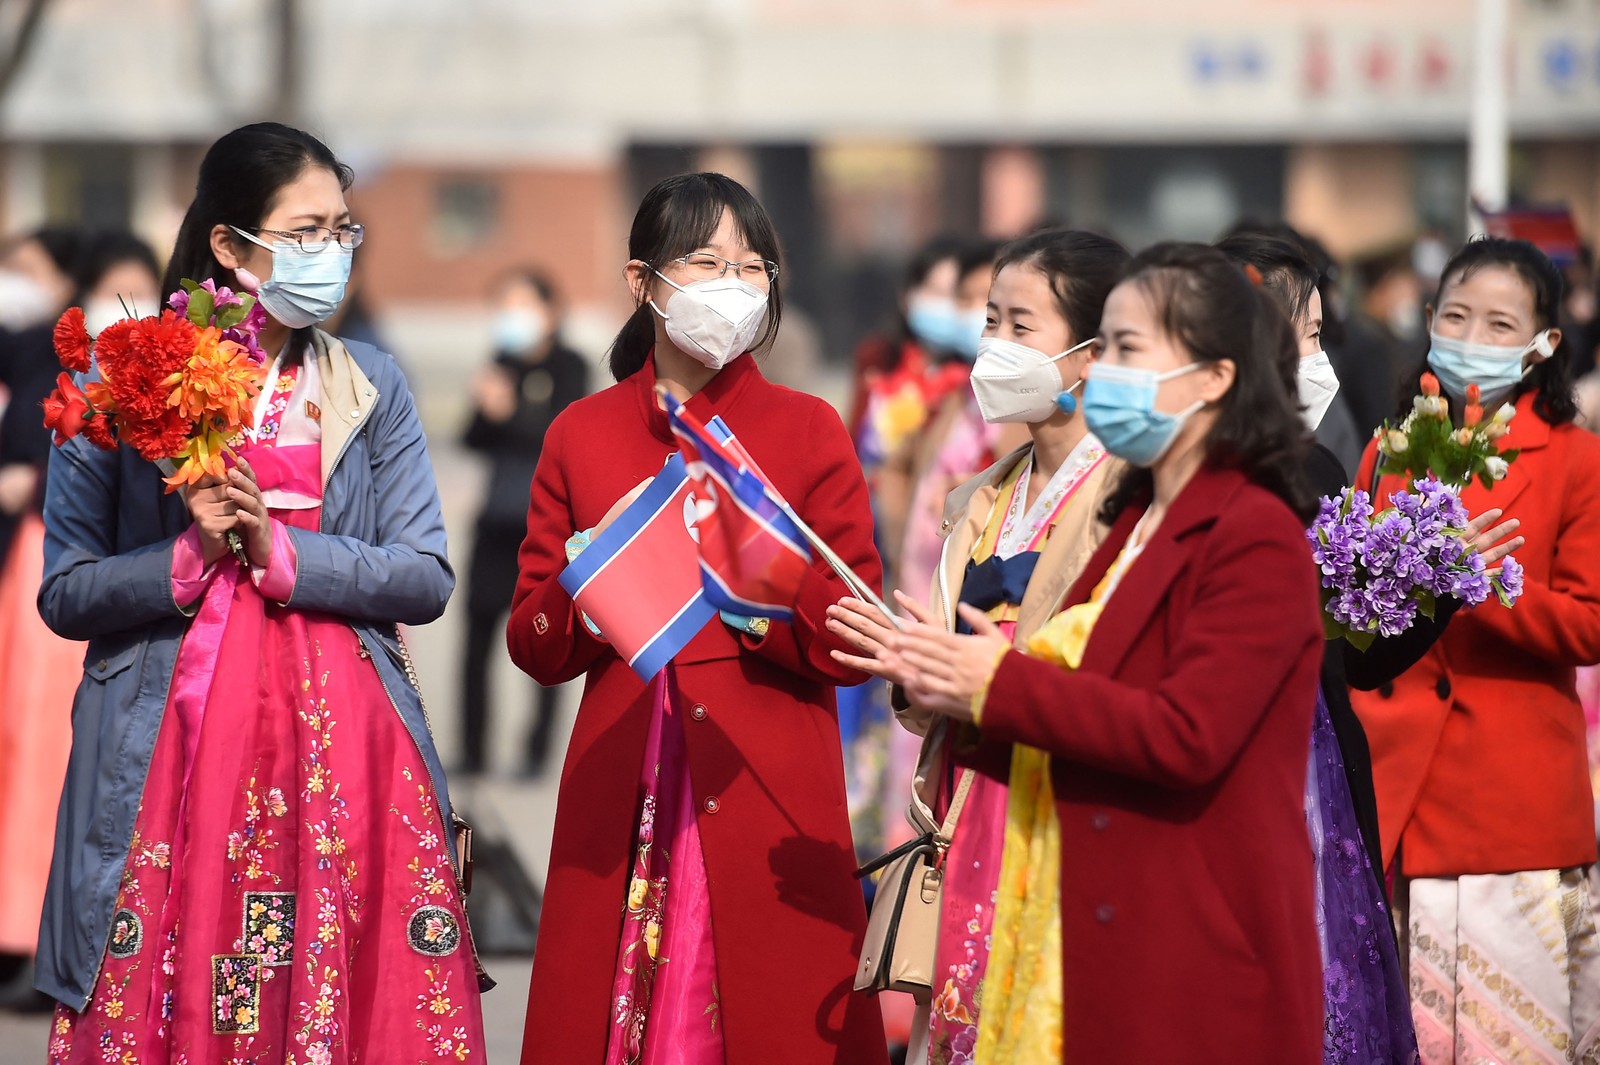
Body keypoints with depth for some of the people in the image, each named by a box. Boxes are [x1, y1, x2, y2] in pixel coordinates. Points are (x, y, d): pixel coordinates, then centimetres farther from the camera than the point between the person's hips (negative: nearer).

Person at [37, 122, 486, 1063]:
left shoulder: (371, 391, 10)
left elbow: (426, 579, 1)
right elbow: (65, 595, 0)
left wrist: (280, 552, -11)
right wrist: (189, 556, -15)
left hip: (340, 751, 2)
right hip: (170, 757, -2)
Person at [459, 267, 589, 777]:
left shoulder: (569, 367, -4)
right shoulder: (502, 364, 8)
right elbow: (475, 440, 7)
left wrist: (509, 413, -27)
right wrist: (485, 412, -13)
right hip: (498, 520, 4)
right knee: (478, 635, 1)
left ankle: (538, 750, 6)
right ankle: (472, 752, 7)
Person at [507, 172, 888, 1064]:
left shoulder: (809, 431, 6)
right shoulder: (583, 436, 10)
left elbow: (854, 643, -2)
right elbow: (536, 647, 7)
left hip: (772, 806, -1)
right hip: (619, 808, 2)